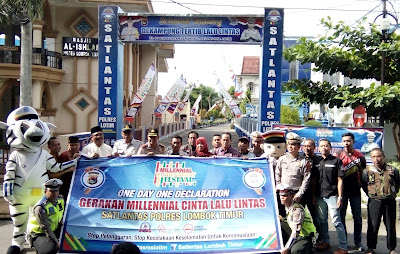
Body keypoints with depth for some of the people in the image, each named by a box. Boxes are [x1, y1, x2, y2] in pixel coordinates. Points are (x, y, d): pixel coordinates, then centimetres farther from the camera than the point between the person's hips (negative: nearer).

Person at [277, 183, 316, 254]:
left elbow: (296, 232, -28)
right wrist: (281, 219, -3)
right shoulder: (287, 206, 3)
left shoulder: (297, 210, -24)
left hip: (306, 237, -8)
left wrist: (287, 248, -30)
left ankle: (309, 247, -2)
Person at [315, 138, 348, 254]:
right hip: (320, 196, 5)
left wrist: (340, 196, -9)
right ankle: (325, 241, 28)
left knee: (336, 221, -6)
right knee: (322, 220, 13)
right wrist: (314, 195, 11)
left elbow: (340, 180, -4)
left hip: (332, 195, -5)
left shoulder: (336, 161, -1)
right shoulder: (317, 162, 11)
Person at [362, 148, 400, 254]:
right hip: (374, 202, -1)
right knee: (373, 226, 4)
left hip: (390, 202, 1)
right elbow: (364, 185, 11)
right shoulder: (367, 171, 0)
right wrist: (371, 195, 9)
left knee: (391, 226, 8)